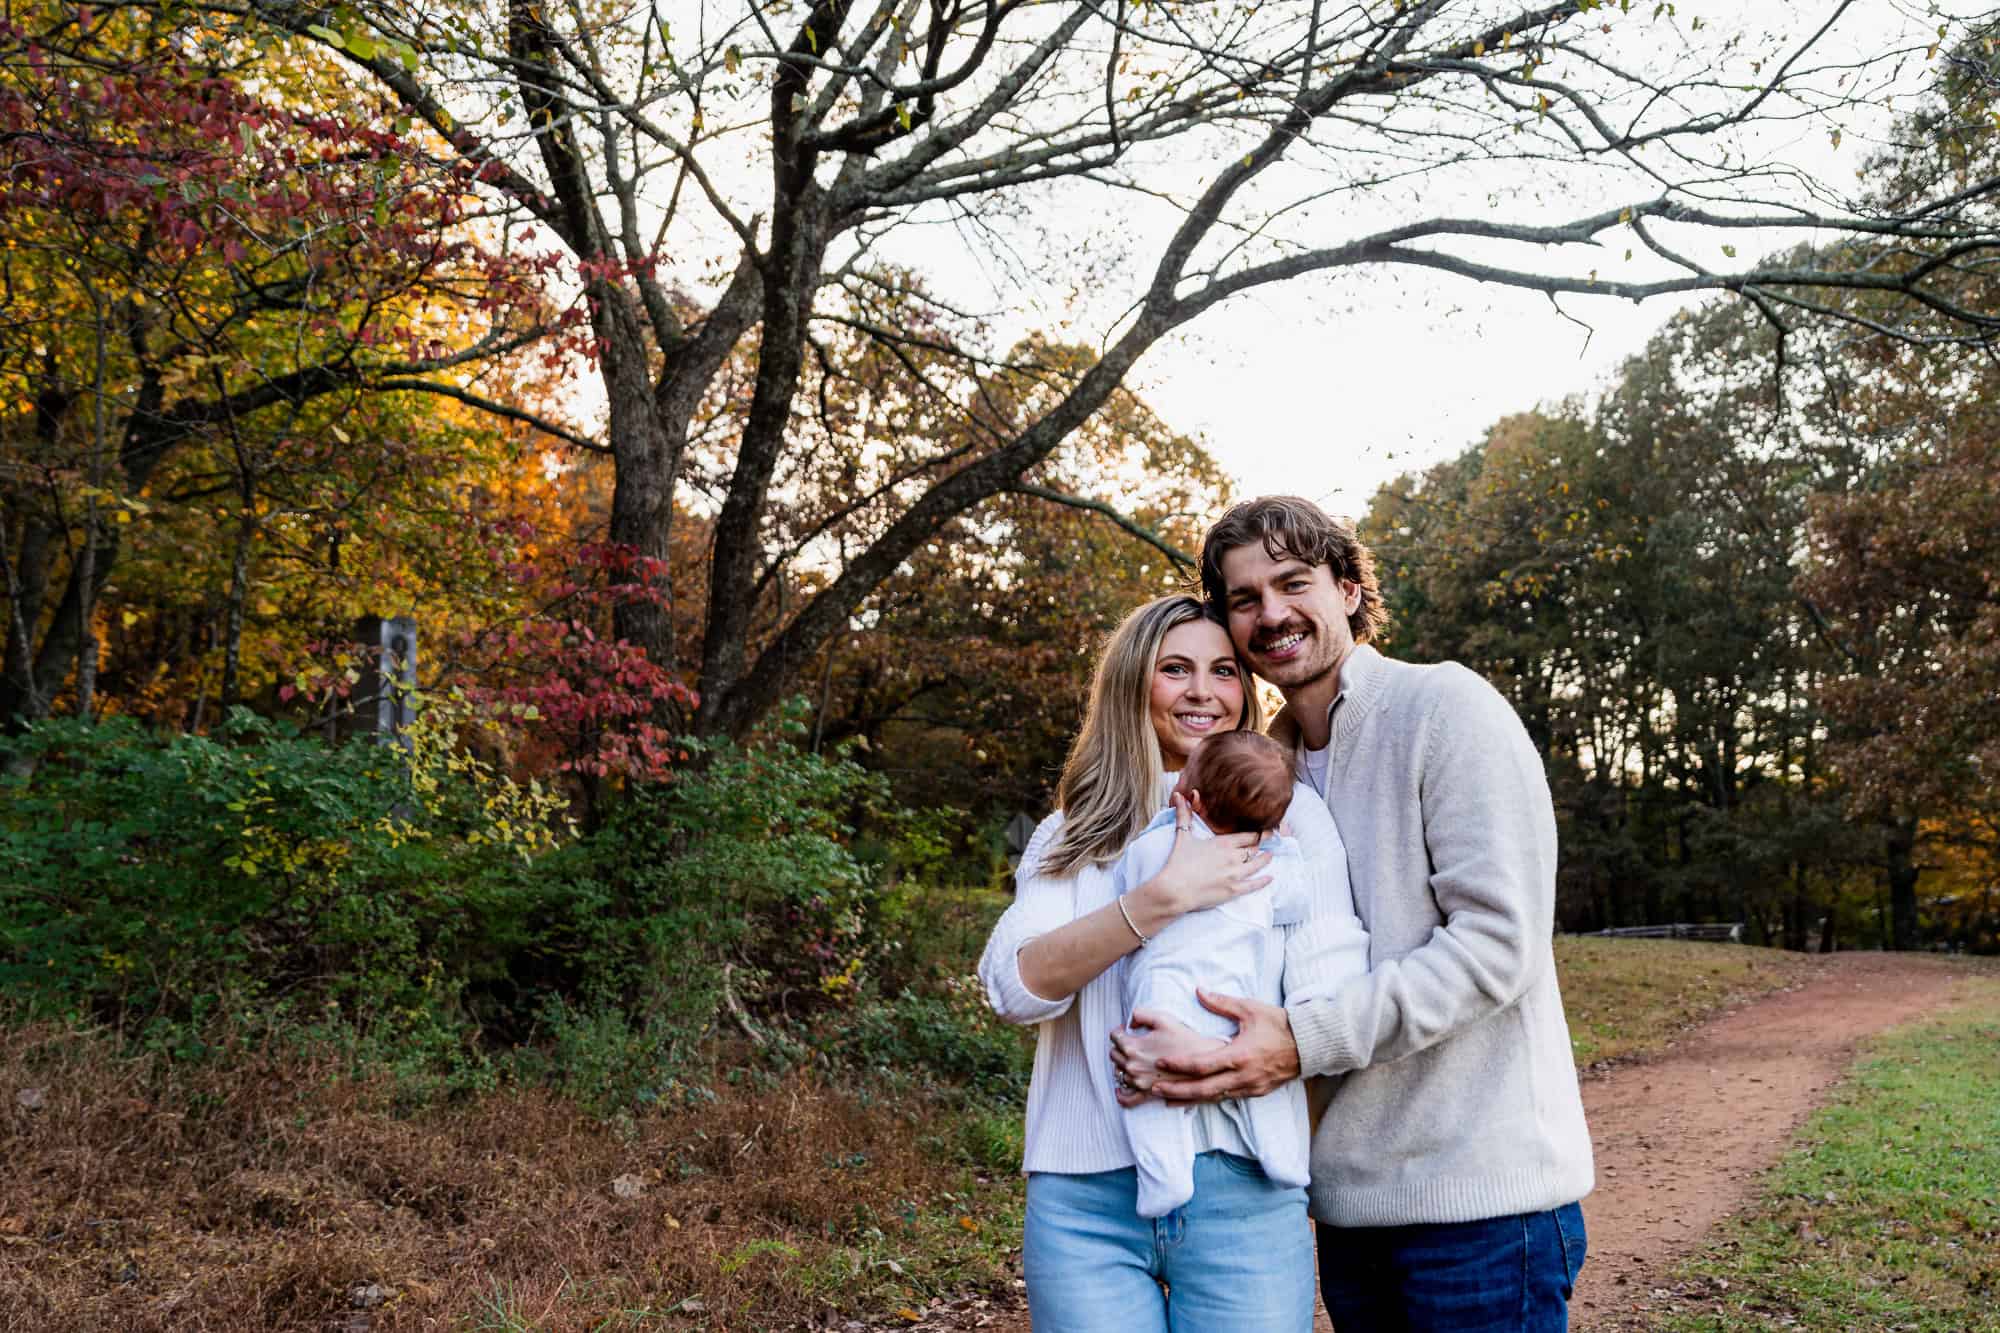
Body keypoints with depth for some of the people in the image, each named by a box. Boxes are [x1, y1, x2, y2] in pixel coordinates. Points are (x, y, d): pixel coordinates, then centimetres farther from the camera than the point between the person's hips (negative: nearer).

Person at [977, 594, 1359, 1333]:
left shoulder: (1289, 812, 6)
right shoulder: (1074, 834, 11)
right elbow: (1015, 985, -5)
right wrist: (1164, 897, -16)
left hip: (1241, 1188, -1)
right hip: (1084, 1193, 1)